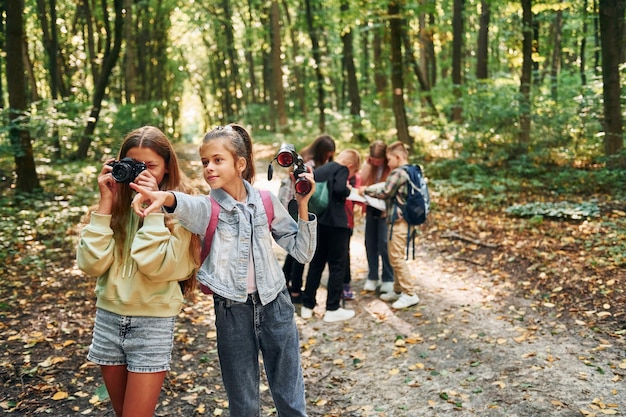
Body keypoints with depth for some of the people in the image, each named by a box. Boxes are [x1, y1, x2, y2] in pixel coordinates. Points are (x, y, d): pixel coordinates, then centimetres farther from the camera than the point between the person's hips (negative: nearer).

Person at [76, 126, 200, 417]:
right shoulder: (117, 202, 2)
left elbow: (158, 266, -22)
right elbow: (91, 263, -9)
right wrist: (106, 202, -12)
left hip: (152, 322, -4)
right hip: (108, 317, 5)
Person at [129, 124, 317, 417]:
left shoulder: (266, 202, -2)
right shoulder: (208, 208, -7)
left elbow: (303, 253, 1)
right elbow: (188, 205, -34)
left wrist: (303, 205, -11)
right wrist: (165, 197, -57)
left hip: (275, 305, 1)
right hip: (231, 311, -1)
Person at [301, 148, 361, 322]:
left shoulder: (319, 170, 15)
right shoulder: (341, 169, -6)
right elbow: (340, 189, -22)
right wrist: (349, 189, -3)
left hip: (318, 222, 7)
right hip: (335, 223, -7)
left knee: (316, 264, 15)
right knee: (338, 265, 2)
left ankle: (307, 306, 18)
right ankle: (332, 309, 4)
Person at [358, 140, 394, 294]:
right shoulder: (368, 164, 7)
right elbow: (362, 181, -5)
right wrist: (368, 164, -12)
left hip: (385, 209, -5)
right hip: (371, 208, 5)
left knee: (384, 243, -6)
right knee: (370, 243, 7)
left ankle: (388, 279, 6)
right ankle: (372, 277, 19)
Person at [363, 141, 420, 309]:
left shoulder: (398, 173, -14)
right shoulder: (410, 171, 14)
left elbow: (384, 193, -11)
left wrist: (366, 190, 2)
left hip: (399, 221, -10)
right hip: (402, 219, 10)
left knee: (397, 258, -6)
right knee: (395, 258, 15)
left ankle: (410, 294, -3)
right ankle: (398, 290, 23)